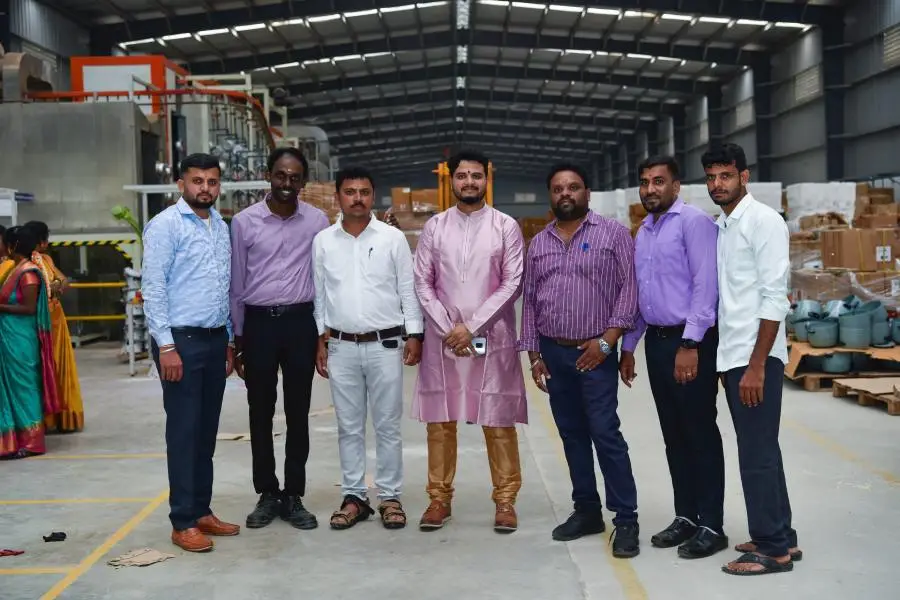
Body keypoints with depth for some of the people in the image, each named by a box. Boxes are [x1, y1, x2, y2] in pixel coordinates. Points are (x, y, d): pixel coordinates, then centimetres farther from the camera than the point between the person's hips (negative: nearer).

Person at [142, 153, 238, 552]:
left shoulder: (221, 227, 13)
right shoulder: (165, 225, -8)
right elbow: (152, 288, -12)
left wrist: (230, 340, 15)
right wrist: (166, 346, -17)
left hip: (215, 339, 7)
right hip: (181, 339, -7)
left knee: (207, 430, 11)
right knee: (183, 431, -2)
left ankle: (202, 510, 21)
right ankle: (183, 522, 7)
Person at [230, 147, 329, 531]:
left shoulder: (317, 221, 1)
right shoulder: (244, 221, -1)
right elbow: (236, 284, 4)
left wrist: (323, 333, 4)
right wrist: (237, 338, 5)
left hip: (300, 322, 0)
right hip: (259, 322, 0)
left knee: (298, 413, 6)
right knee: (261, 413, 7)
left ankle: (294, 496, 16)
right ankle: (267, 494, 20)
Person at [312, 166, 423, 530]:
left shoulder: (393, 238, 0)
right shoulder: (323, 241, 5)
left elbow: (408, 290, 1)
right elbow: (320, 295, 8)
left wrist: (415, 336, -4)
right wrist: (321, 341, 6)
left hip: (386, 345, -2)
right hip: (342, 347, 2)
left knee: (387, 426, 5)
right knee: (349, 427, 9)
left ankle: (389, 497, 15)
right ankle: (354, 497, 18)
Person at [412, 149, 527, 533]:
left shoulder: (505, 227, 2)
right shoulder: (434, 226, 7)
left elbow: (513, 284, -4)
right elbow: (422, 283, 4)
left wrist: (471, 326, -10)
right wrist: (448, 329, -8)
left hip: (492, 338, -2)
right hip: (443, 338, 2)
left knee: (499, 422, 2)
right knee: (440, 421, 6)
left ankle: (505, 500, 12)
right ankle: (439, 498, 17)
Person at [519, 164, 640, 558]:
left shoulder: (613, 234, -2)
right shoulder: (538, 243, 11)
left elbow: (629, 288, -7)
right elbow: (529, 301, 12)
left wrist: (607, 340, -14)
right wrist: (534, 354, 7)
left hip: (595, 351, -5)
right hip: (553, 352, 5)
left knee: (605, 433, -8)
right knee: (572, 434, 10)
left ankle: (626, 519, 0)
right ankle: (586, 510, 21)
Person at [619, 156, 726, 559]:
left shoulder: (694, 222, -10)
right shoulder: (643, 232, 16)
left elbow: (705, 286, -17)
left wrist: (690, 344, -21)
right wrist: (628, 347, 18)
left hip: (690, 341, -8)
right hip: (656, 341, 8)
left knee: (700, 433, 0)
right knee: (673, 434, 13)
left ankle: (711, 526, 9)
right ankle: (686, 516, 24)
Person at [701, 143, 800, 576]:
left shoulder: (763, 221, -11)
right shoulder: (720, 227, 13)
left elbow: (774, 299, -17)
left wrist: (756, 365, -20)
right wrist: (726, 360, 15)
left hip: (755, 358, -8)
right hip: (732, 357, 8)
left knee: (757, 454, -3)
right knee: (760, 451, 15)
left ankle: (773, 548, 8)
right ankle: (780, 536, 26)